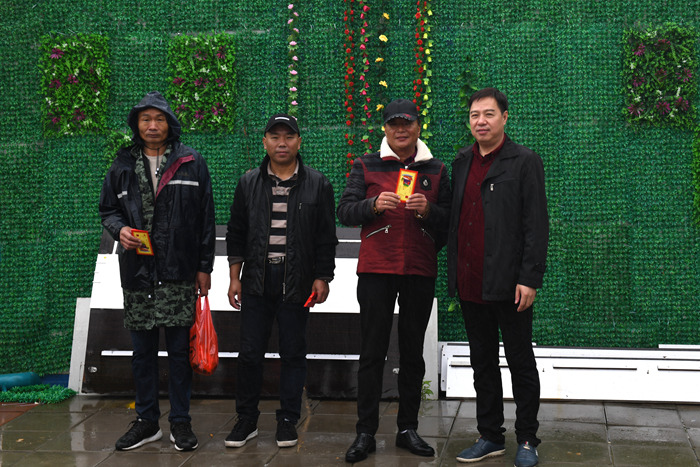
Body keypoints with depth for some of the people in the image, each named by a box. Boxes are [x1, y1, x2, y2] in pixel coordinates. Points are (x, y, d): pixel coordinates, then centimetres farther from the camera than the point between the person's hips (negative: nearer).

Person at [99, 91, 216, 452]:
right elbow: (108, 209, 17)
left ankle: (180, 422, 16)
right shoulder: (123, 165, 9)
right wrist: (119, 229, -7)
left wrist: (204, 267, 1)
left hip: (179, 273, -2)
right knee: (142, 351, 10)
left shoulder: (191, 163, 3)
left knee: (179, 350, 4)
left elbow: (206, 219, 4)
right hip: (137, 273, 2)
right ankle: (147, 421, 23)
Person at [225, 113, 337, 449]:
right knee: (250, 352, 4)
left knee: (293, 353, 6)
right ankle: (246, 420, 18)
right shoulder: (249, 183, 8)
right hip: (256, 281, 2)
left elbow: (326, 237, 3)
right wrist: (234, 277, 5)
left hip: (297, 281, -1)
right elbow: (236, 233, 10)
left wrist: (322, 278, -2)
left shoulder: (317, 185, 3)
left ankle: (288, 421, 17)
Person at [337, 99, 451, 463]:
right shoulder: (366, 166, 7)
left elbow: (449, 221, 9)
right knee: (372, 352, 0)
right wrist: (373, 204, -17)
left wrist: (429, 210, -11)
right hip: (376, 269, -2)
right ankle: (365, 433, 7)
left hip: (420, 271, 2)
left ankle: (408, 429, 18)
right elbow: (344, 212, 1)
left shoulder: (436, 170, 11)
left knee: (413, 352, 8)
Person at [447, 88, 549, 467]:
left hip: (507, 285, -5)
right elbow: (454, 218, 14)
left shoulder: (524, 162, -4)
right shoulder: (462, 161, 13)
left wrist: (529, 279, -15)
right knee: (482, 363, 13)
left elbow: (536, 225, -9)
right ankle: (490, 437, 25)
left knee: (521, 364, 6)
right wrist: (454, 272, 8)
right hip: (470, 285, 6)